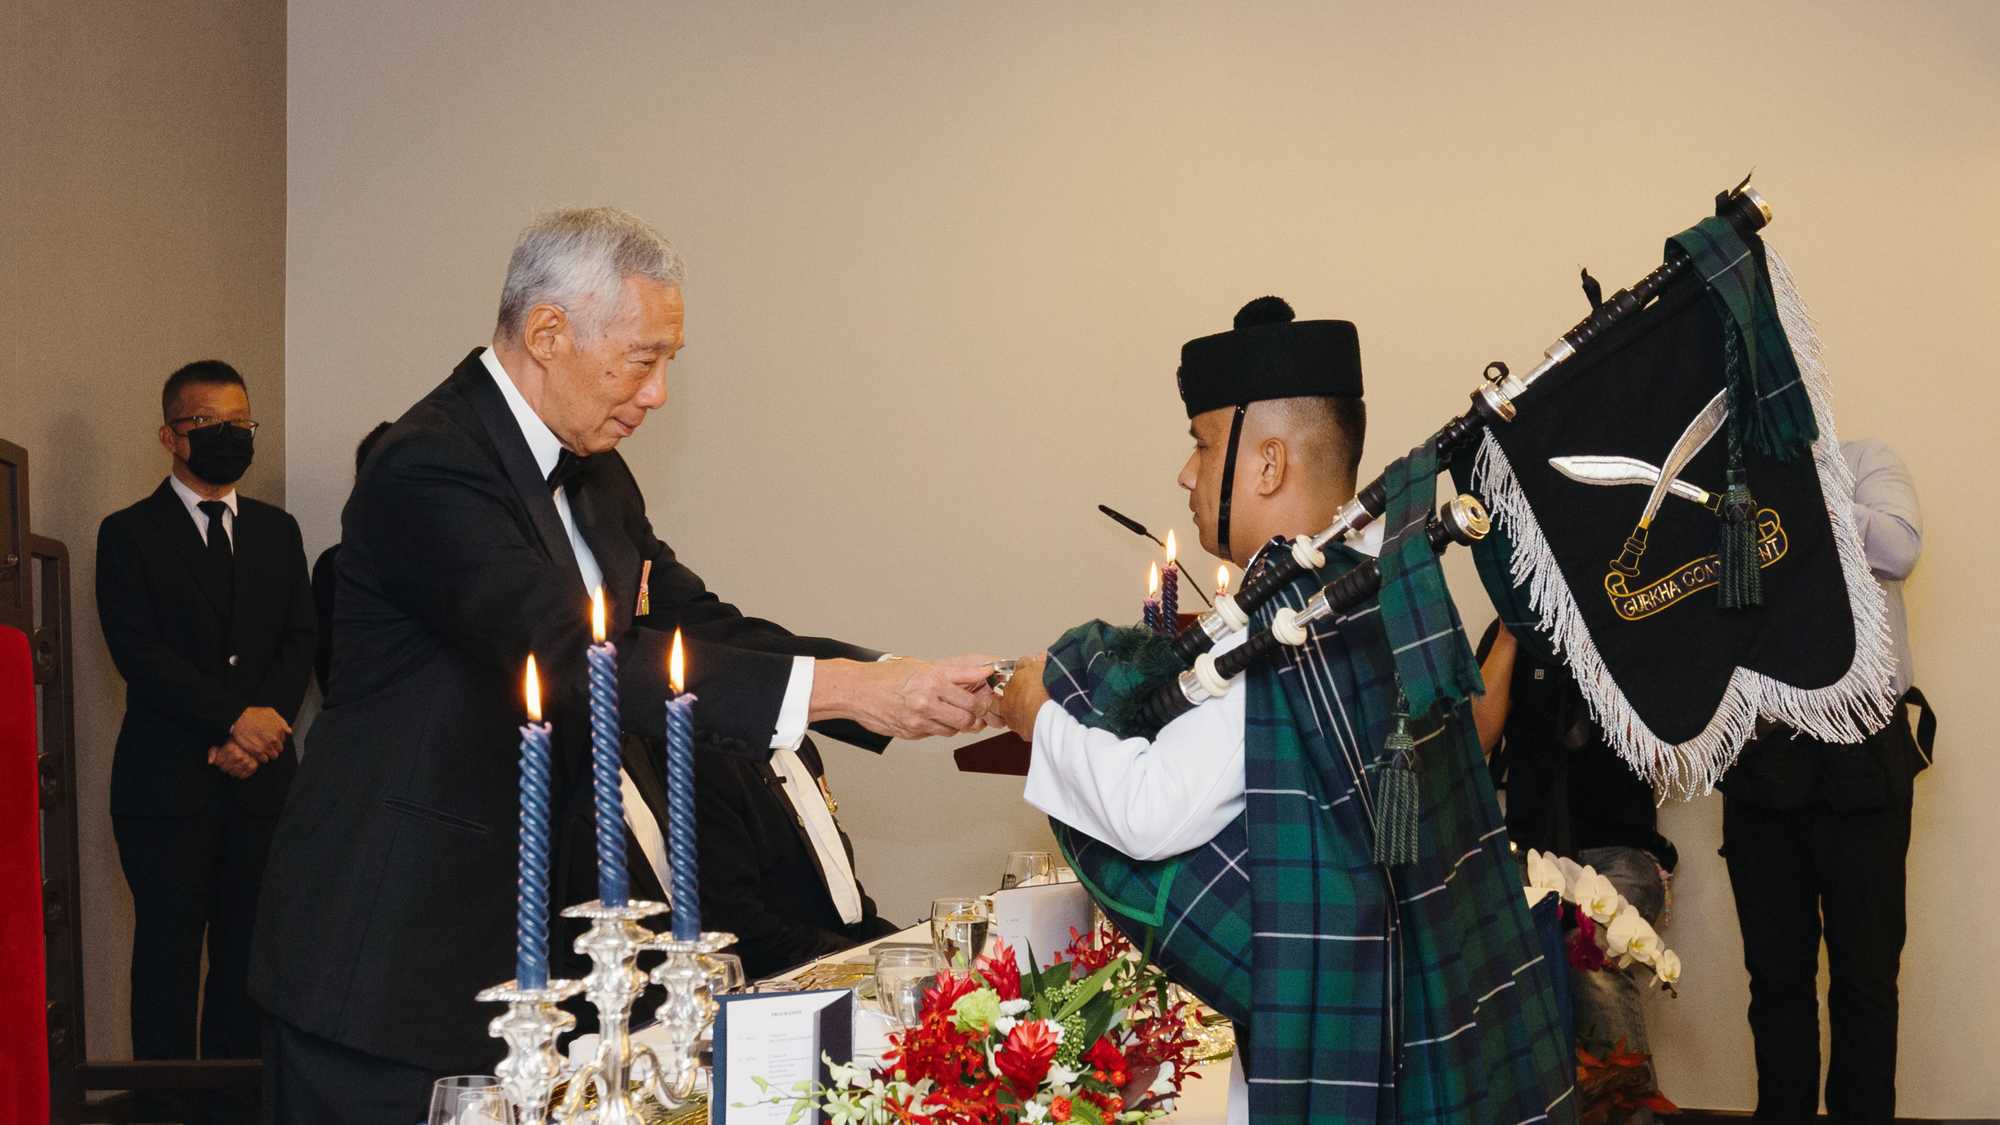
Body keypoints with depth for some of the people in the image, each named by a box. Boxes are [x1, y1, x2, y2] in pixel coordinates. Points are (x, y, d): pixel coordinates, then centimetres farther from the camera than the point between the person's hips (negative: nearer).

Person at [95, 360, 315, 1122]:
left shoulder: (277, 532, 16)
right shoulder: (129, 535, 3)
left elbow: (300, 642, 9)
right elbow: (138, 652, -8)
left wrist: (265, 725, -7)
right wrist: (235, 717, -15)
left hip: (260, 775, 4)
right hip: (168, 780, -4)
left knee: (246, 949, 4)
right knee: (169, 951, -2)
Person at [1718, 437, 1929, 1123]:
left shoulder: (1861, 464, 3)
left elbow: (1899, 547, -17)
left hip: (1862, 754, -3)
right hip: (1760, 758, 3)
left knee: (1865, 976, 5)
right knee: (1776, 975, 10)